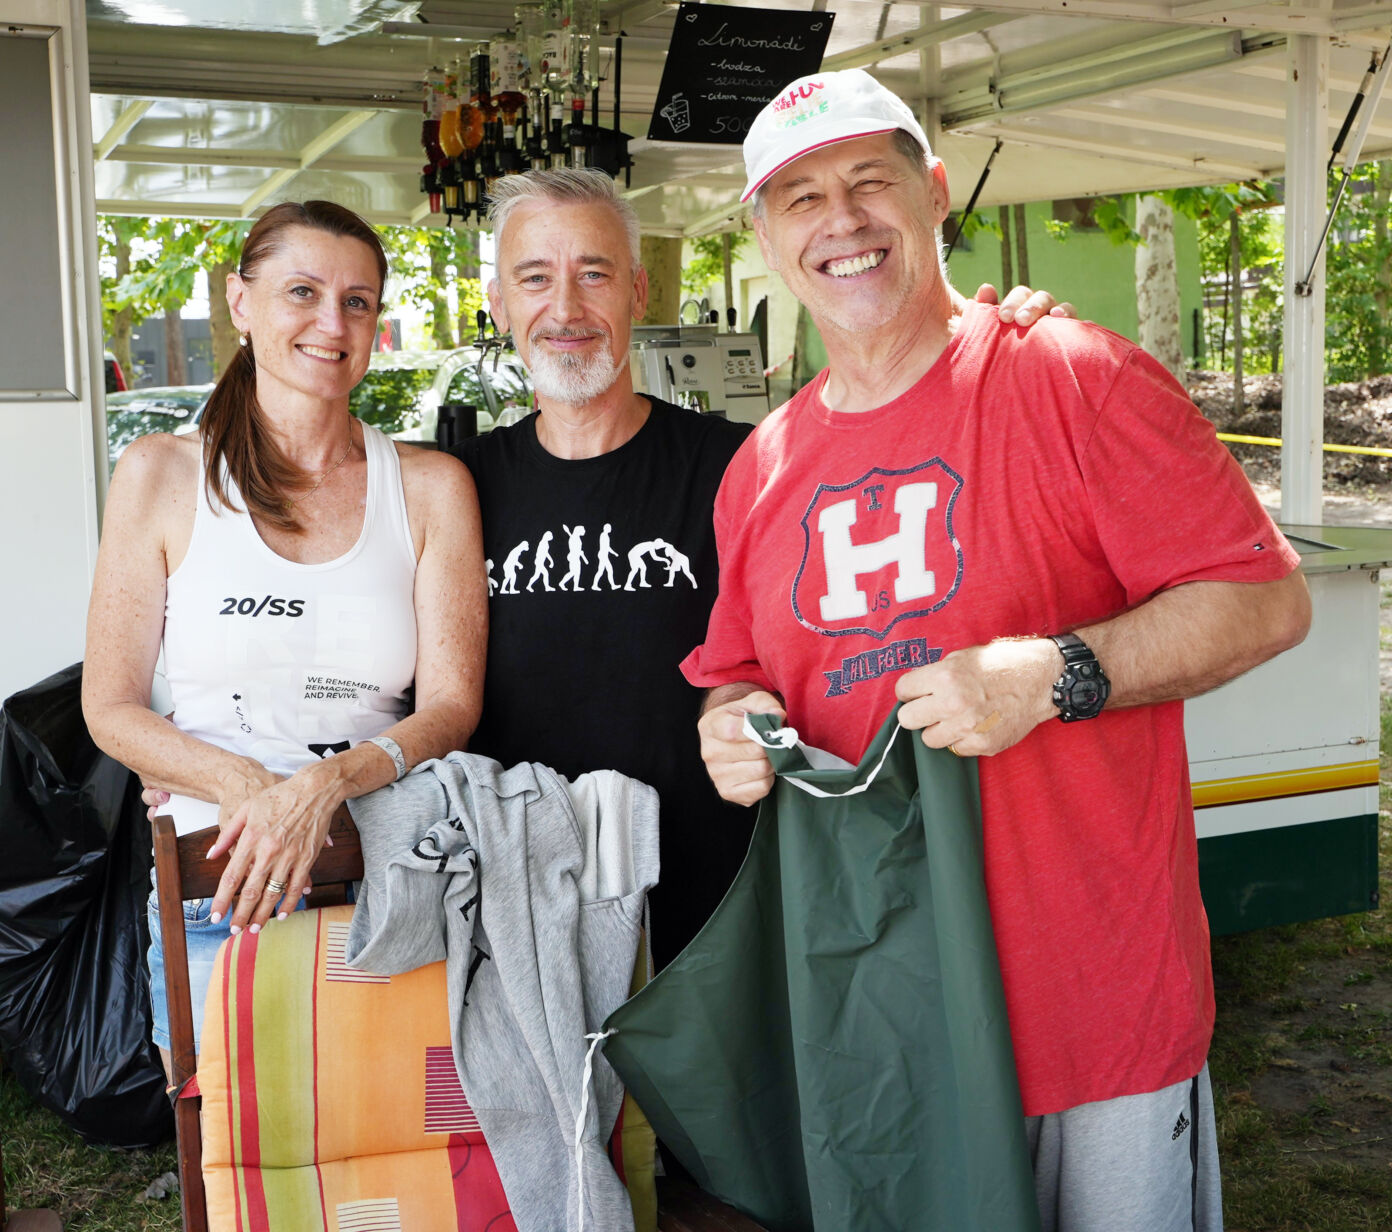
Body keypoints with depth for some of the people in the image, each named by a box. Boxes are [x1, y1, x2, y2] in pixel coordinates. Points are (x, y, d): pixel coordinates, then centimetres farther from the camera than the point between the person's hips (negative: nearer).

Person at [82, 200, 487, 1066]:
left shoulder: (432, 486, 4)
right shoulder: (163, 476, 2)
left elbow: (452, 704, -1)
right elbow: (112, 708, 1)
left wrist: (324, 785, -20)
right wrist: (248, 786, -16)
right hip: (215, 888, 0)